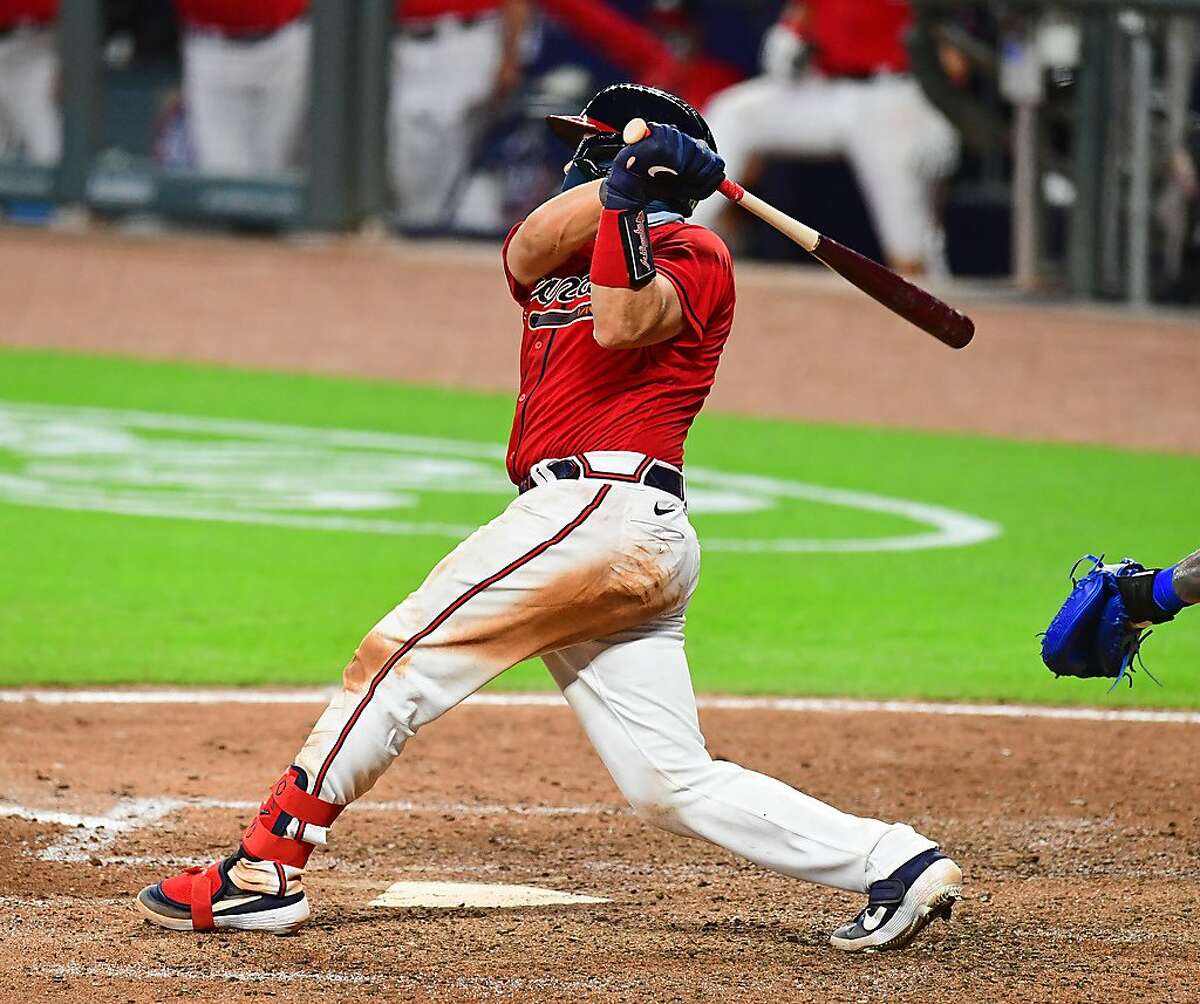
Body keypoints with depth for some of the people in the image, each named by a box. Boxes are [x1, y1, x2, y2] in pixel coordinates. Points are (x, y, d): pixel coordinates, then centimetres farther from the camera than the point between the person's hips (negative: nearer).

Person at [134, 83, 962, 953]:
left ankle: (265, 871, -9)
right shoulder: (567, 254, 27)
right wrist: (622, 183, -9)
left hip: (606, 511, -9)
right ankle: (895, 863, -1)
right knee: (675, 787, 2)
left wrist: (629, 201, -19)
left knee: (400, 657, -10)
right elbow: (530, 248, 3)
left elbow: (622, 325, -16)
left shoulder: (692, 254, 4)